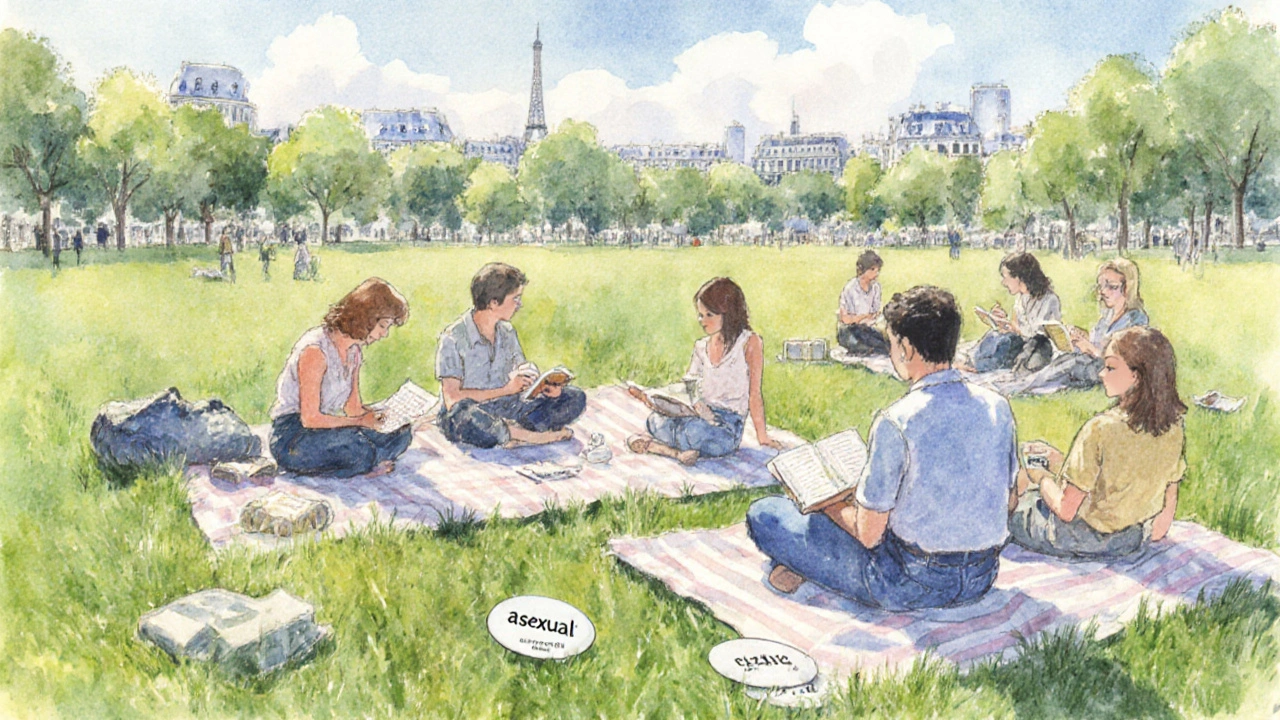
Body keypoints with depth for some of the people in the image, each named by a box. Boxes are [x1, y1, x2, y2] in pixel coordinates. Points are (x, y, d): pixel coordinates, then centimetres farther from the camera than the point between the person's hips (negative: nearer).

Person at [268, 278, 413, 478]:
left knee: (400, 433, -11)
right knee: (356, 445, -36)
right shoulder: (315, 350, -19)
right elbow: (310, 418, -21)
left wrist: (381, 417, -8)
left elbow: (353, 406, 9)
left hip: (326, 427, 8)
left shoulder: (355, 349, 8)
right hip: (291, 437, -8)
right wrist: (361, 422, -18)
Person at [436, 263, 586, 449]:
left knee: (575, 397, -7)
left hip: (505, 410, 6)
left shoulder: (507, 332, 7)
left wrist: (547, 386, -13)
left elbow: (525, 377, 10)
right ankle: (534, 436, -28)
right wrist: (507, 390, -19)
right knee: (461, 412, -43)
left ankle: (515, 434, -28)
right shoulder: (454, 338, -13)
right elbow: (452, 399, -19)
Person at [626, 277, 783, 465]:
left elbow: (754, 394, 1)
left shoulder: (749, 342, 1)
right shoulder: (701, 347, 19)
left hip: (728, 426, -4)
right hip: (699, 417, 4)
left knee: (694, 430, -37)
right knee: (656, 420, -28)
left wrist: (762, 437, -1)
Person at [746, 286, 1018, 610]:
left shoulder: (896, 422, -23)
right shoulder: (998, 406, -4)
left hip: (912, 586, -7)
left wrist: (831, 506, 3)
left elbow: (869, 534, -18)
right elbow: (1009, 500, 11)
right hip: (982, 579, 7)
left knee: (764, 513, -2)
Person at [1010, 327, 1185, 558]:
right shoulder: (1173, 426, -12)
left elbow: (1066, 510, -25)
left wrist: (1043, 479, -4)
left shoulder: (1102, 429, -31)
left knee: (1022, 476, 16)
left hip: (1086, 542, -6)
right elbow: (1169, 499, 0)